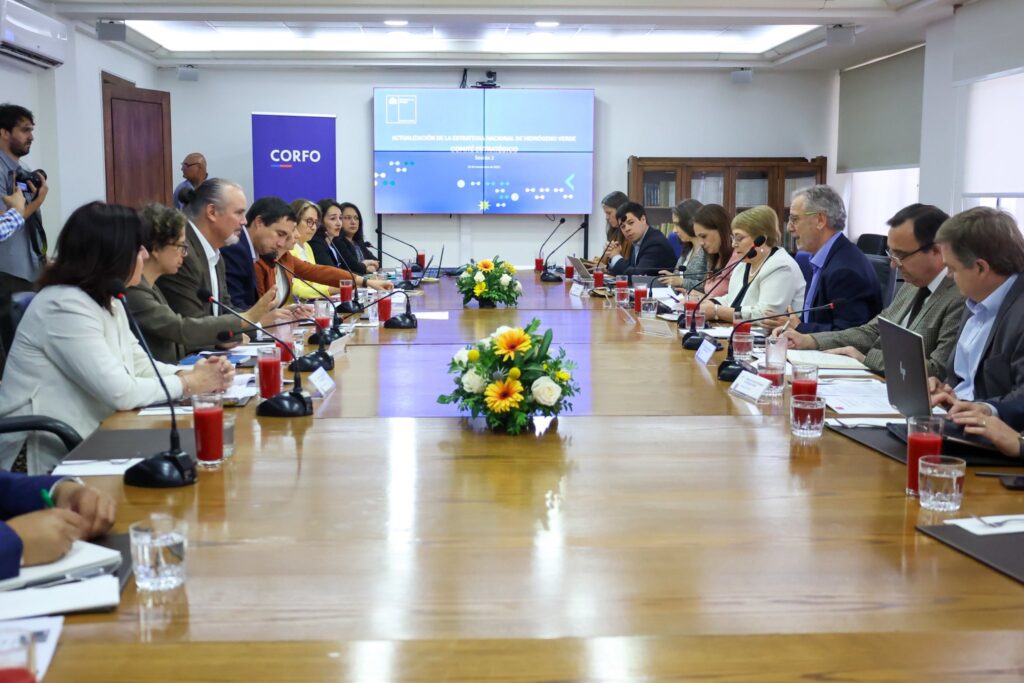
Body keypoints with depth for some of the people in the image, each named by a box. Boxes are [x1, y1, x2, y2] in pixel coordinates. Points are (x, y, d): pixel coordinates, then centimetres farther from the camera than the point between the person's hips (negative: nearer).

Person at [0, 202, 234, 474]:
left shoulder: (107, 301, 10)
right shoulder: (66, 306, -21)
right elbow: (122, 393, -24)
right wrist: (190, 383, -12)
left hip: (81, 443, 9)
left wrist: (193, 373, -6)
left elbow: (138, 364, 12)